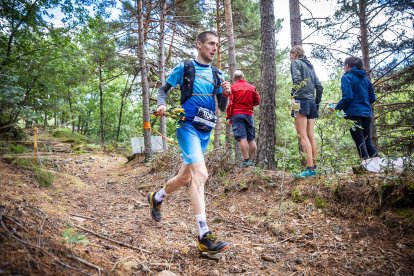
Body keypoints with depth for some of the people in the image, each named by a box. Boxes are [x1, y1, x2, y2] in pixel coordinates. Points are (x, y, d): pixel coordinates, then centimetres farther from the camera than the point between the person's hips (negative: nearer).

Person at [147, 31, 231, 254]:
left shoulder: (217, 74, 13)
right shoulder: (184, 68, 1)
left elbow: (222, 108, 11)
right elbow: (164, 89, 7)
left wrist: (225, 94, -10)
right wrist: (161, 105, -14)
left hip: (205, 131, 6)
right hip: (188, 126, -6)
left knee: (185, 177, 15)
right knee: (201, 174, -23)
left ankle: (156, 198, 43)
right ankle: (204, 237, -23)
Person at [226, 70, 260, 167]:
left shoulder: (233, 87, -1)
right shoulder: (252, 87, 10)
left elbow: (230, 103, -6)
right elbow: (257, 101, 12)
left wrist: (228, 117, -3)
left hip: (237, 114, -4)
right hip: (249, 114, 4)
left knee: (242, 137, -9)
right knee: (251, 138, 10)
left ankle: (246, 161, -14)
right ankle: (252, 160, 13)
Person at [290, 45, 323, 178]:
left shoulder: (296, 62, 2)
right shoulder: (310, 65, 22)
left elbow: (297, 79, -17)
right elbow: (319, 86, 17)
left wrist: (293, 95, -10)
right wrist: (317, 102, 20)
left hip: (301, 101, -7)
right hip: (311, 102, 7)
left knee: (303, 136, -11)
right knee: (311, 136, 7)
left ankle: (310, 168, -17)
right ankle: (314, 166, 7)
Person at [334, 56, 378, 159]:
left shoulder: (347, 77, -6)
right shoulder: (365, 78, 15)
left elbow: (347, 97, -18)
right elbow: (372, 98, 16)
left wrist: (336, 109, -7)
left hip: (353, 113, -7)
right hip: (366, 113, 7)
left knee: (360, 142, -2)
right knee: (368, 141, 14)